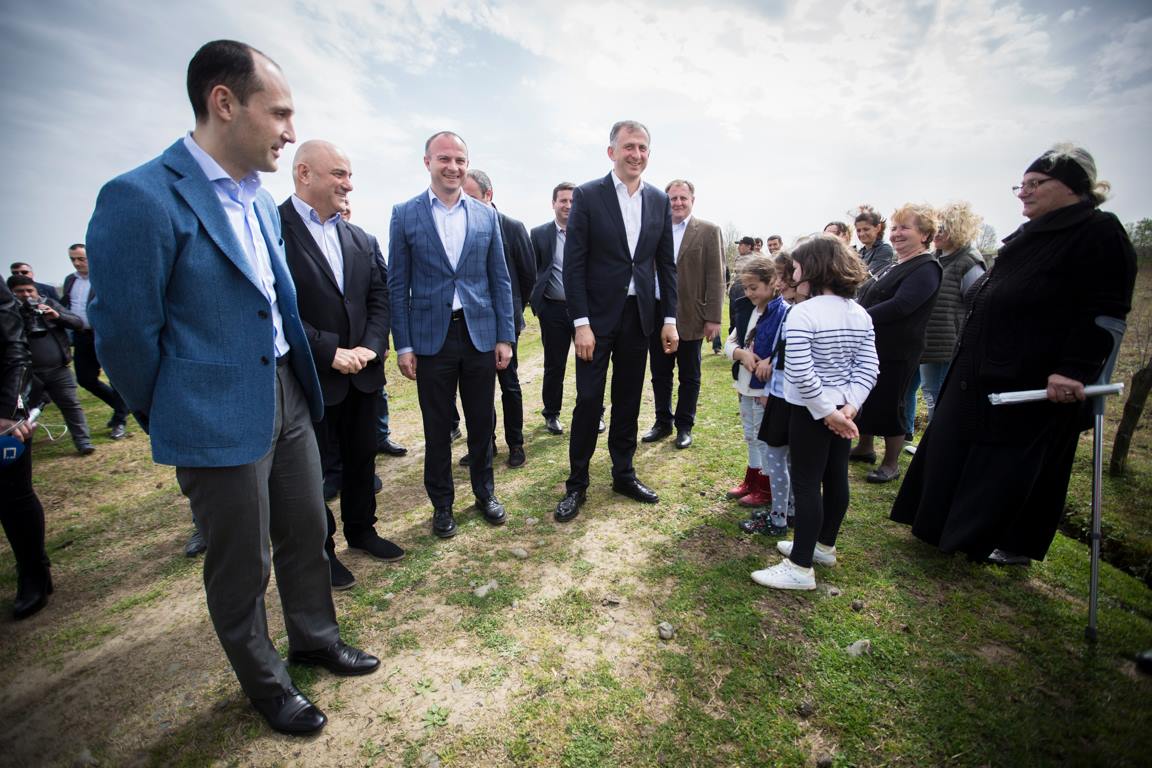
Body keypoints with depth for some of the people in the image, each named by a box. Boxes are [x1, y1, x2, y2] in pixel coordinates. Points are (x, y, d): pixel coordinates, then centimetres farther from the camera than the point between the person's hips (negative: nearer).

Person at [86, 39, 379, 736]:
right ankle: (266, 684, 37)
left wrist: (305, 381, 18)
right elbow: (125, 336, -12)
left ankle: (315, 640, 44)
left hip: (288, 397, 7)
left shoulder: (262, 200, 8)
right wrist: (173, 422, 0)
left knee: (307, 535, 20)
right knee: (242, 566, 12)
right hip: (219, 421, -7)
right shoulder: (140, 198, -16)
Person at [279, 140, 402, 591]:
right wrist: (330, 352, -19)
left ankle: (361, 530, 38)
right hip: (312, 378, -6)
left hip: (362, 372, 6)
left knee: (362, 458, 18)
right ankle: (320, 551, 29)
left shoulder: (358, 237, 9)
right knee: (315, 468, 10)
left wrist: (370, 346, -7)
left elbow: (379, 297, 8)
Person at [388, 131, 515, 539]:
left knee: (481, 421, 12)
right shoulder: (405, 214, 1)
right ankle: (441, 503, 26)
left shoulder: (487, 215, 6)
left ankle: (485, 491, 32)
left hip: (481, 334, 2)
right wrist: (403, 345, -4)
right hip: (431, 336, -1)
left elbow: (500, 280, 6)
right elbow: (397, 284, 1)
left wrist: (505, 336, 1)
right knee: (437, 427, 9)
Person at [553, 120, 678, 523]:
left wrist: (670, 319, 4)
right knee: (589, 401, 0)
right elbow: (574, 264, -9)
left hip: (639, 315, 4)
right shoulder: (587, 195, -4)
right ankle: (576, 484, 15)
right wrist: (581, 323, -15)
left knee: (629, 399, 12)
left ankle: (624, 474, 27)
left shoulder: (659, 200, 8)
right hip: (598, 316, -4)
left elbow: (666, 264, 10)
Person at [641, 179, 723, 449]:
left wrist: (713, 318, -11)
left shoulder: (708, 231, -1)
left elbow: (716, 278, -5)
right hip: (657, 315, 3)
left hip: (690, 317, -3)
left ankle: (684, 426, 24)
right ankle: (663, 422, 28)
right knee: (660, 374, 12)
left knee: (689, 376, 9)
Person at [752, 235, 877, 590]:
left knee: (806, 484, -1)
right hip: (841, 410, 8)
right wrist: (848, 407, -7)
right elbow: (868, 368, 0)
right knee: (836, 478, 17)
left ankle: (801, 567, 8)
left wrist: (827, 412, -17)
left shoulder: (802, 313, -19)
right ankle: (824, 545, 36)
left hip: (811, 411, -8)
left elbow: (801, 374, -25)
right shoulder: (861, 314, 4)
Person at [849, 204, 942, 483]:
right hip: (869, 346, 9)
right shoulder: (894, 265, 15)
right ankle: (864, 447, 37)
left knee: (889, 405, 2)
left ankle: (891, 463, 18)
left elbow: (899, 306, -26)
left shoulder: (926, 268, -14)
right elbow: (867, 299, 20)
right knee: (863, 399, 18)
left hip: (896, 353, -9)